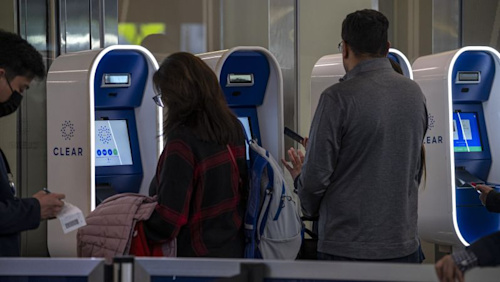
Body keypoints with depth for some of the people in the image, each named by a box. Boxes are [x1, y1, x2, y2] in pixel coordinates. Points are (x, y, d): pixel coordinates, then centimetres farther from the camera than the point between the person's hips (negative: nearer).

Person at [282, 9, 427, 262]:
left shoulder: (338, 98, -15)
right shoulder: (415, 94, 5)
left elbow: (316, 176, -12)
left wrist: (300, 177, 10)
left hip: (347, 247, -5)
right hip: (404, 245, 5)